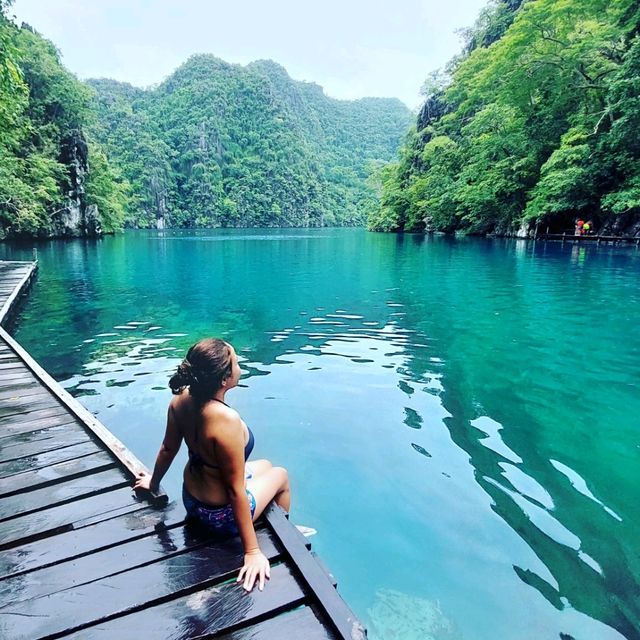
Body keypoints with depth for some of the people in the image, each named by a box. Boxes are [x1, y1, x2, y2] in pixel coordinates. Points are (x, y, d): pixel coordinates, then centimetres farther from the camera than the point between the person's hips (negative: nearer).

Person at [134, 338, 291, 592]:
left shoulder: (182, 399, -16)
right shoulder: (226, 419, -38)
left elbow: (168, 448, 0)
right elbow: (236, 491, -31)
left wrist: (154, 482, 19)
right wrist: (252, 551, -22)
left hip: (190, 499, 7)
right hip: (221, 514, -6)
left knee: (264, 466, 28)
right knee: (281, 475, 20)